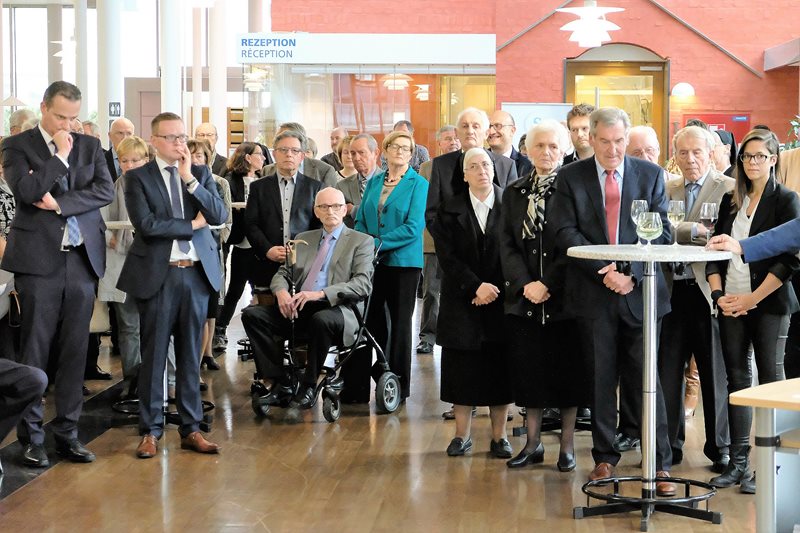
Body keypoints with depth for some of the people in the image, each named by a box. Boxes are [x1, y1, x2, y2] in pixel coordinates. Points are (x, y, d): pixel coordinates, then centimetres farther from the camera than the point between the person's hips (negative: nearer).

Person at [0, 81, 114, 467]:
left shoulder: (89, 145, 12)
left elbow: (106, 190, -1)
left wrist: (60, 202, -10)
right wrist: (60, 154, -9)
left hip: (83, 258, 3)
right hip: (39, 260, -3)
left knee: (75, 352, 6)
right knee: (34, 352, 1)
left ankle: (68, 433, 14)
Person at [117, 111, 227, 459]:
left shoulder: (201, 174, 10)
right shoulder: (138, 177, -1)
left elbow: (219, 216, -3)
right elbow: (146, 224, -14)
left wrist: (189, 179, -11)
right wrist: (192, 225, -7)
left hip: (196, 273, 3)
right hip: (157, 274, -3)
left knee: (190, 355, 9)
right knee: (154, 355, 3)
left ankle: (190, 428, 17)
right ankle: (150, 430, 12)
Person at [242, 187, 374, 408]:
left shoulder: (361, 241, 8)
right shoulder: (302, 239, 24)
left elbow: (363, 284, -6)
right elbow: (283, 273, 21)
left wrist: (320, 294, -20)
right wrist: (281, 290, -6)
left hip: (336, 310, -5)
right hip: (298, 309, 5)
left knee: (322, 319, -39)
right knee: (252, 314, -16)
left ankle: (308, 386, -20)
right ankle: (275, 382, -12)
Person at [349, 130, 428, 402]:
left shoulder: (418, 184, -3)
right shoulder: (373, 182, 12)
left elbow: (414, 227, -13)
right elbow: (360, 220, 11)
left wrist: (377, 243, -15)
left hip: (403, 261, -4)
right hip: (372, 262, 4)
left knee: (400, 324, 5)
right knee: (369, 322, 4)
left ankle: (397, 387, 13)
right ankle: (357, 386, 9)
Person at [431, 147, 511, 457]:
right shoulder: (449, 211, 4)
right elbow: (447, 257, -3)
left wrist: (495, 289, -10)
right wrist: (476, 286, -13)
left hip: (501, 300, -1)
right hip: (461, 302, 1)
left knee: (500, 370, 2)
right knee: (461, 369, 2)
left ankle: (499, 436, 10)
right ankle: (462, 435, 10)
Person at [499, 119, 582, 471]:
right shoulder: (514, 193, 9)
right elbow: (507, 245, 4)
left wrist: (548, 284, -15)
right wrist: (525, 284, -10)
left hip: (564, 297, -3)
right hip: (524, 297, 4)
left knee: (566, 371, 3)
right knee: (528, 371, 6)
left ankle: (567, 445, 12)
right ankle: (533, 443, 16)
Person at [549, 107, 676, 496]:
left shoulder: (651, 175, 6)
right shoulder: (570, 177, 4)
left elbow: (661, 232, 1)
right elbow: (565, 232, -4)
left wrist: (632, 272, -12)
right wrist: (603, 270, -14)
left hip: (640, 289, 0)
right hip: (593, 291, 0)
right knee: (601, 378, 8)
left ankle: (660, 465, 5)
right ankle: (604, 457, 19)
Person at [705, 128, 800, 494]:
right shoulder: (731, 201, 11)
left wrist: (753, 298, -14)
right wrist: (718, 294, -3)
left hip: (768, 303, -5)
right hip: (731, 305, 5)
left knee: (771, 378, -1)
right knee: (737, 379, 6)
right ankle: (738, 462, 11)